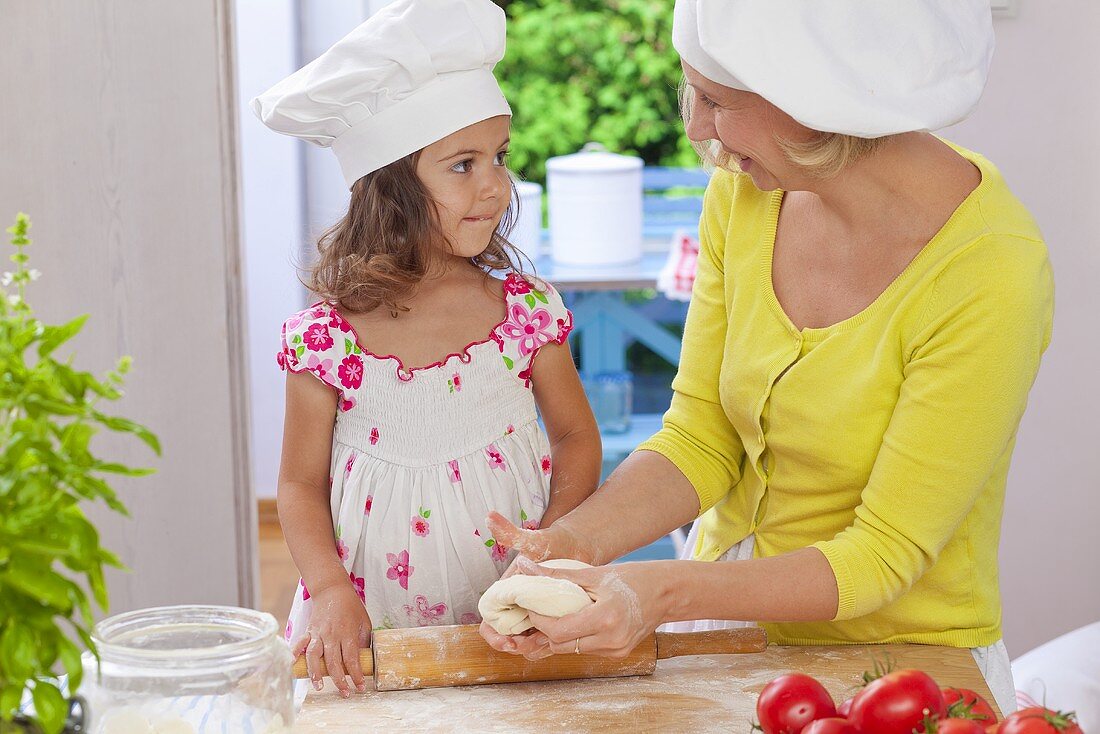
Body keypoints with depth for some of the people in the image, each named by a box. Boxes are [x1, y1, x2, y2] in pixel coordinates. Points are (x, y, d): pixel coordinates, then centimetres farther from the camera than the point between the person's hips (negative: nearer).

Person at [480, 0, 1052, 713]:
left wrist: (667, 594, -32)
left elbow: (885, 554, -20)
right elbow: (700, 438, -2)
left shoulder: (989, 272, -25)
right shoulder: (744, 192, -6)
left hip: (895, 655, -5)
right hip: (734, 608, 5)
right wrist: (575, 542, -19)